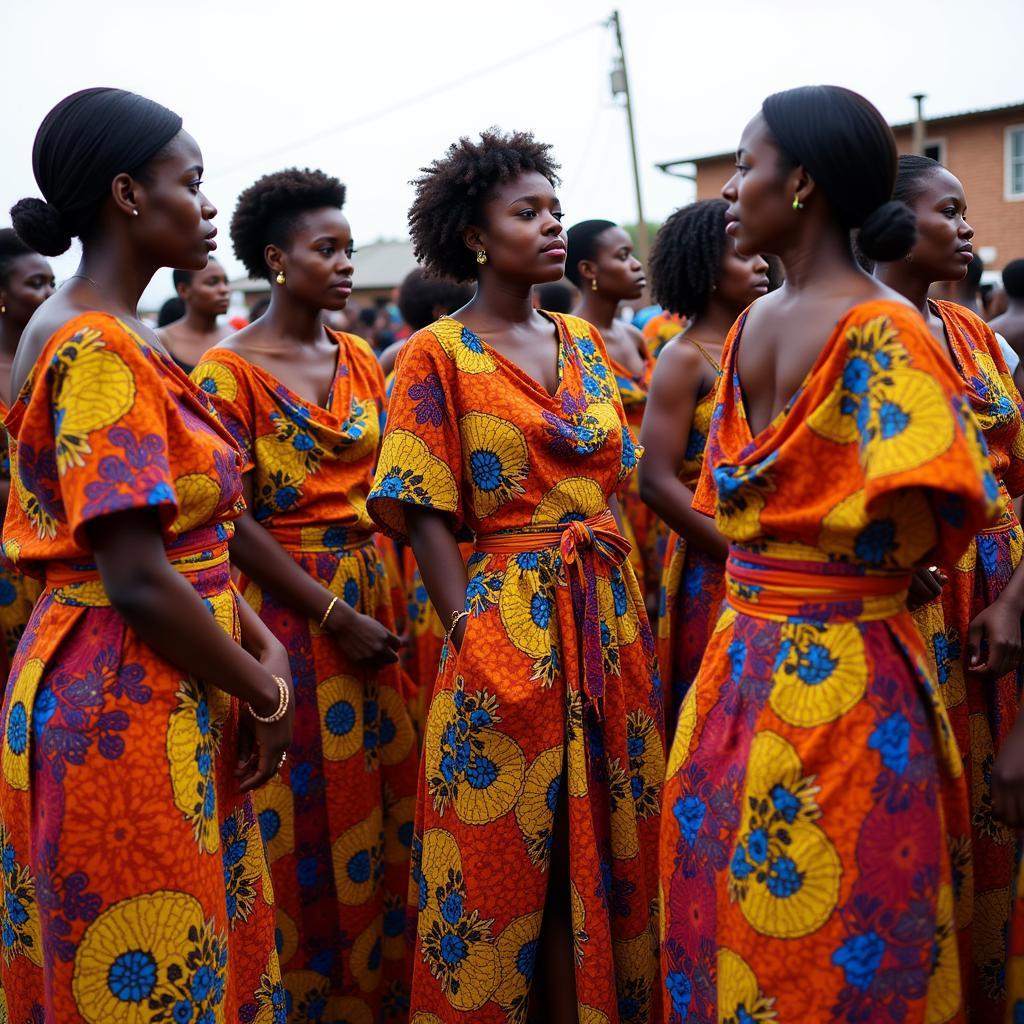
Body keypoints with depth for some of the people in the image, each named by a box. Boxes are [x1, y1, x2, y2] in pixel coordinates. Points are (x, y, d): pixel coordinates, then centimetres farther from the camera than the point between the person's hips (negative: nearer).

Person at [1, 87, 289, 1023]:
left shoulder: (127, 340, 11)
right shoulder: (95, 351, -18)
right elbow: (136, 580, -23)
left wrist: (262, 644, 2)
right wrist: (263, 693, -11)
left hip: (174, 700, 9)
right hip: (124, 706, -9)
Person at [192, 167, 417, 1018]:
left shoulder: (360, 360, 9)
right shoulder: (229, 369, -9)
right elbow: (231, 519, -14)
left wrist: (388, 595, -1)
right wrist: (334, 616, -16)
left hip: (372, 592, 6)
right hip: (287, 605, -5)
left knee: (383, 805, 12)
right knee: (311, 819, 4)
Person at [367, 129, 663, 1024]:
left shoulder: (584, 342, 12)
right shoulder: (439, 355, -4)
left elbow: (615, 484, 15)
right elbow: (426, 514, -8)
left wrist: (628, 612, 8)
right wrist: (467, 632, -16)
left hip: (611, 614, 6)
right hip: (507, 615, -5)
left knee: (609, 842, 13)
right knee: (508, 856, 4)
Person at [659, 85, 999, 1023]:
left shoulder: (882, 330, -13)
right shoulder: (754, 323, 7)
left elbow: (913, 532, -19)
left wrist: (765, 513, -9)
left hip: (837, 673, -7)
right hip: (743, 652, 7)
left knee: (829, 930, 6)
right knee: (723, 904, 18)